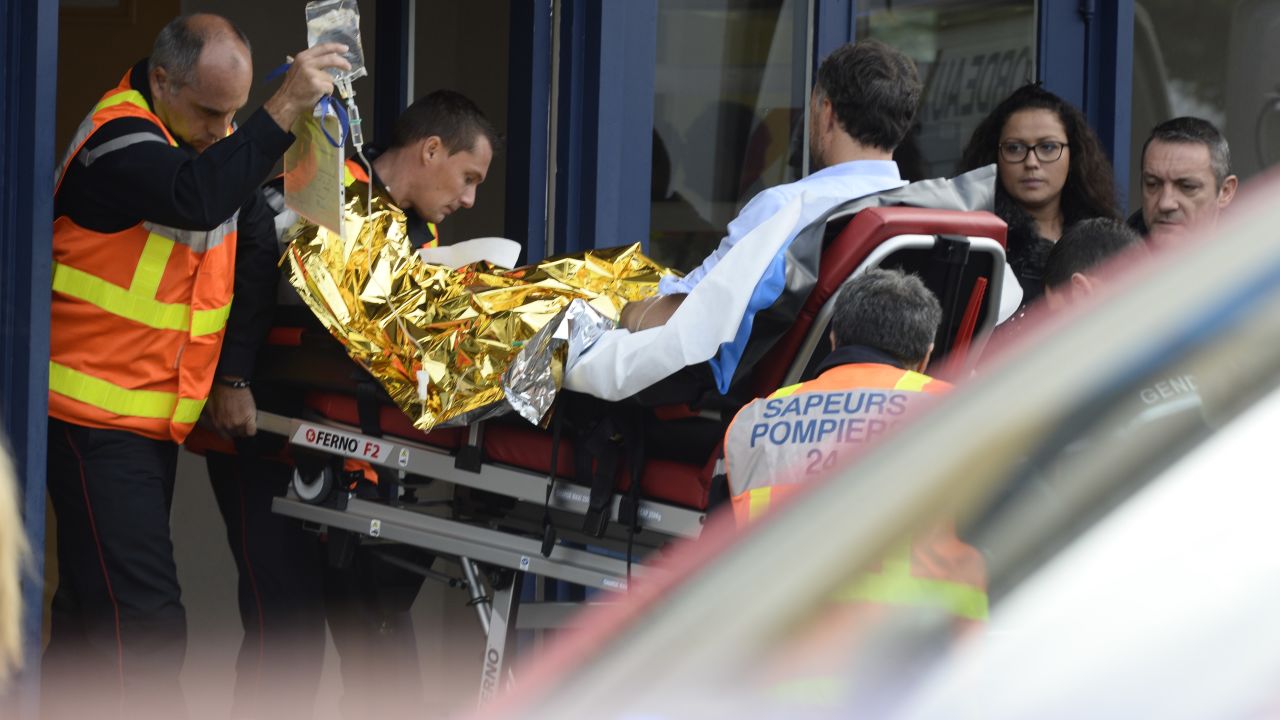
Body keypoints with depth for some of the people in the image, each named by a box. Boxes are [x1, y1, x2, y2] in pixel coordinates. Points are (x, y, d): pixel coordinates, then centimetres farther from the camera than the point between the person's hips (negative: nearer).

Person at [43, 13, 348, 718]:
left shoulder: (217, 142, 10)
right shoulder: (120, 138, -17)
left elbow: (254, 255, 13)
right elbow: (196, 199, -37)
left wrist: (233, 375, 6)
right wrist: (283, 110, -37)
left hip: (158, 417, 9)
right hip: (94, 417, -9)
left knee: (93, 609, 15)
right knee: (145, 624, -15)